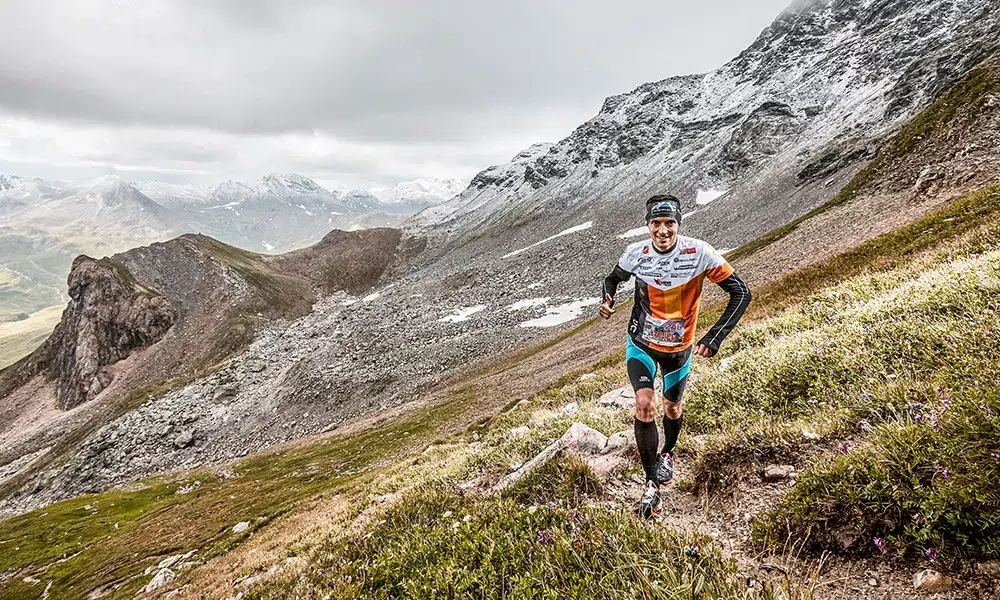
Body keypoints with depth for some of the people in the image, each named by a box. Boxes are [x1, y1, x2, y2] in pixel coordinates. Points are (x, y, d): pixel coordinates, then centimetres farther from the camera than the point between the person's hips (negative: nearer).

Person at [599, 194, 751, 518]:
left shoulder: (698, 253, -25)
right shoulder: (636, 253, -19)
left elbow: (741, 293, -20)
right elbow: (613, 279, 2)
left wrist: (713, 339, -27)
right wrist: (607, 300, -22)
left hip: (679, 347, 1)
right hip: (641, 344, 0)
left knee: (672, 408, 19)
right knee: (645, 405, -20)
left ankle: (668, 454, 53)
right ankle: (652, 484, -3)